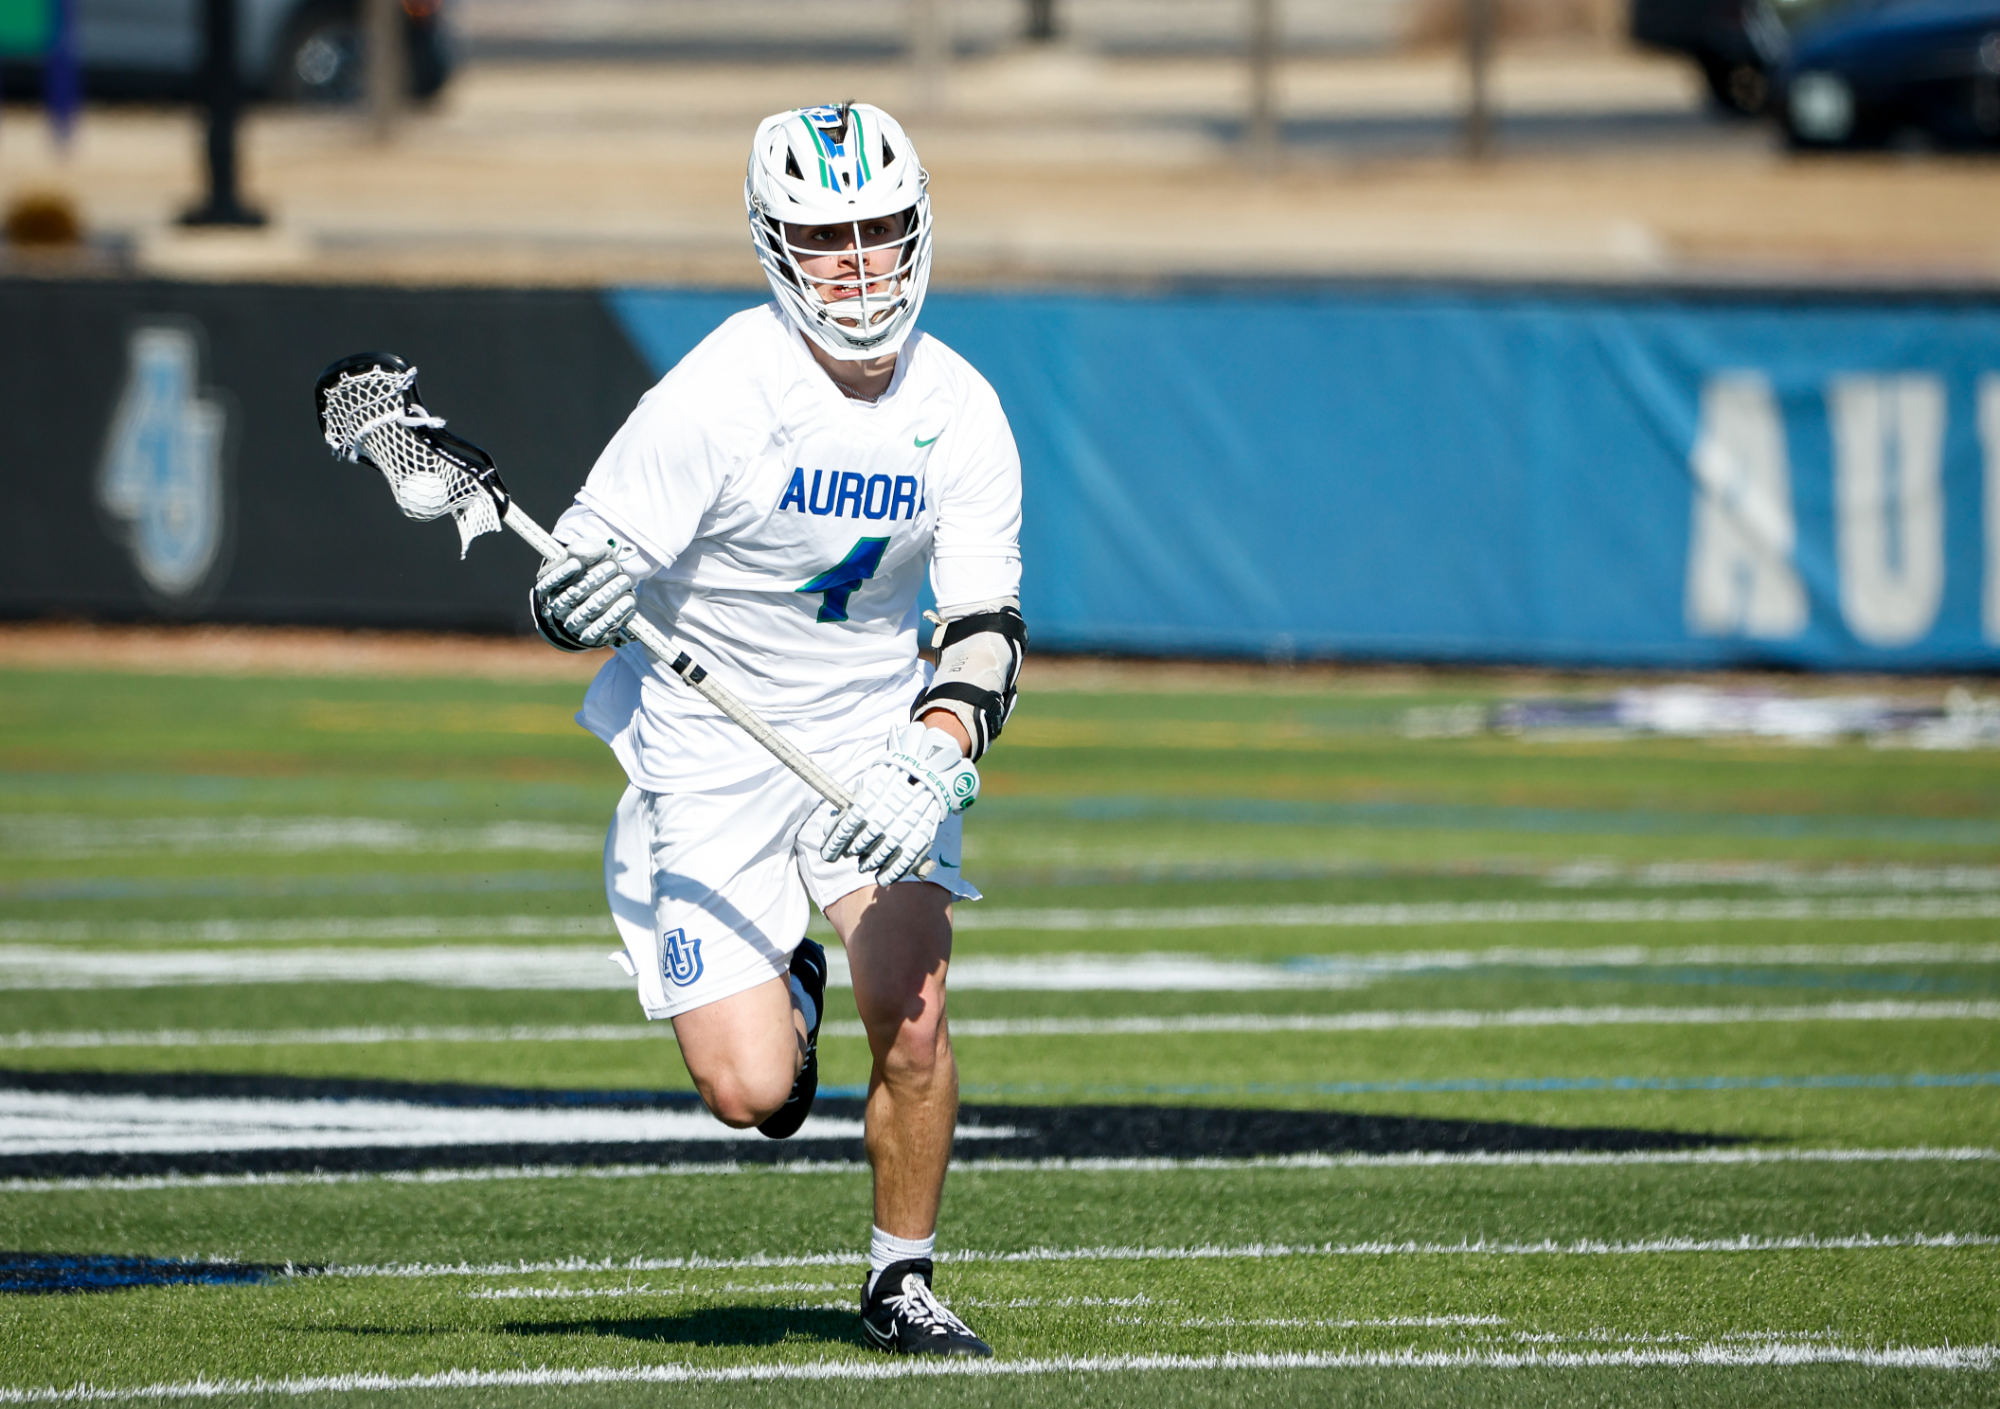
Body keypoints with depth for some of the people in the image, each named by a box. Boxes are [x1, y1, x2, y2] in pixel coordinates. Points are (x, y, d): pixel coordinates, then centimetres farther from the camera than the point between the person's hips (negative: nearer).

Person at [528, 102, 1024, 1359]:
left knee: (912, 1014, -17)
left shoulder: (961, 415, -9)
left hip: (874, 726, 3)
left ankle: (903, 1280, 7)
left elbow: (988, 629, -10)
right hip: (709, 747, -3)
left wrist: (934, 764, -29)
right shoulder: (719, 396, -21)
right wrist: (589, 596, -44)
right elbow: (563, 599, -19)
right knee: (750, 1092, -10)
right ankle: (783, 988, 28)